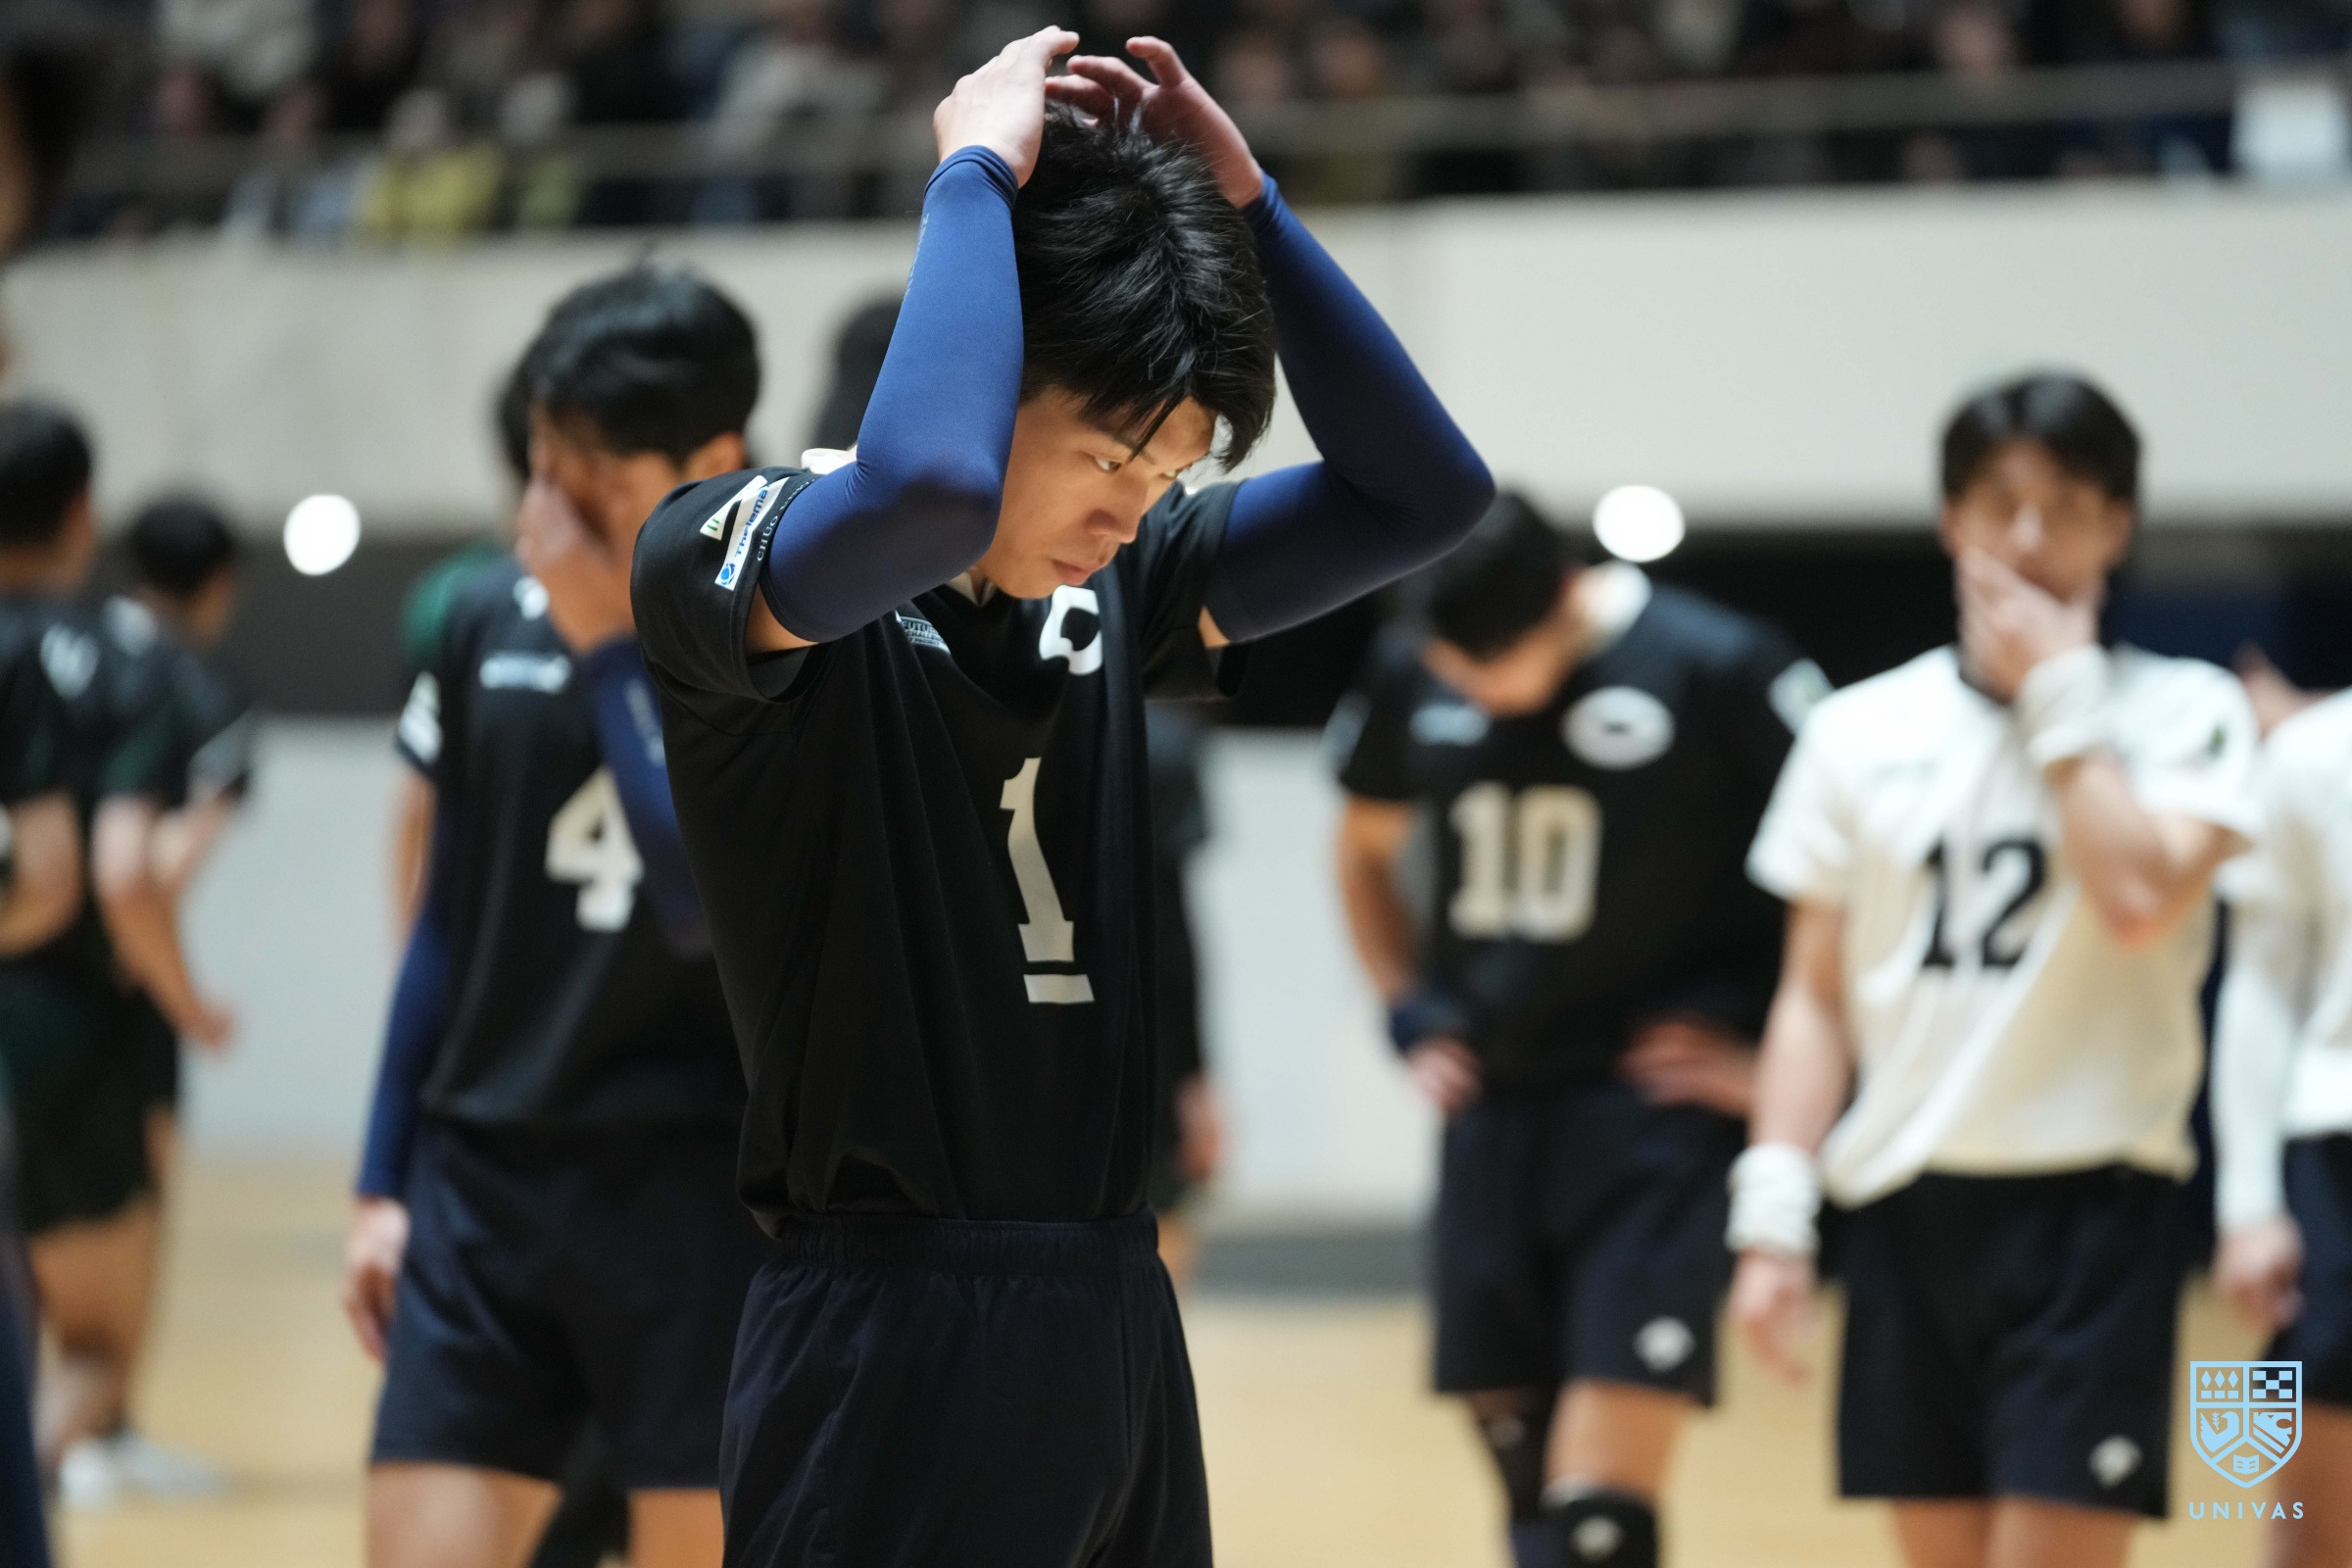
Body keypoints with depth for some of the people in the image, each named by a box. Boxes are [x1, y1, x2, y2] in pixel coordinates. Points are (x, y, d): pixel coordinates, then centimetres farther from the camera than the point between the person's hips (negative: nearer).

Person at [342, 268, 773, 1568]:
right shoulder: (488, 627, 7)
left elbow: (717, 898, -21)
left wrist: (609, 647, -19)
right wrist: (382, 1184, 14)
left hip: (702, 1202, -4)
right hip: (481, 1183, 4)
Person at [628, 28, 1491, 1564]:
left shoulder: (1114, 587, 12)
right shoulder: (729, 557, -9)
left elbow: (1424, 491, 10)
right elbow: (930, 484, -31)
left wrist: (1242, 199, 2)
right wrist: (977, 173, -16)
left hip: (1114, 1328, 7)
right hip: (891, 1338, -7)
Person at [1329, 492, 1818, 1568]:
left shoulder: (1719, 670, -13)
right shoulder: (1407, 678, 3)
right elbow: (1366, 848, 22)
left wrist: (1778, 1053, -10)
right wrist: (1412, 1014, 11)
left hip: (1657, 1112, -6)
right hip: (1493, 1108, 6)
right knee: (1525, 1469, 12)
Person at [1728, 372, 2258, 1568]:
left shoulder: (2181, 712, 0)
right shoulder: (1861, 731, 9)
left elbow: (2141, 898, -19)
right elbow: (1815, 996, 10)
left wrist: (2060, 698, -10)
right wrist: (1772, 1213, 1)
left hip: (2088, 1203, -4)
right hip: (1905, 1200, 4)